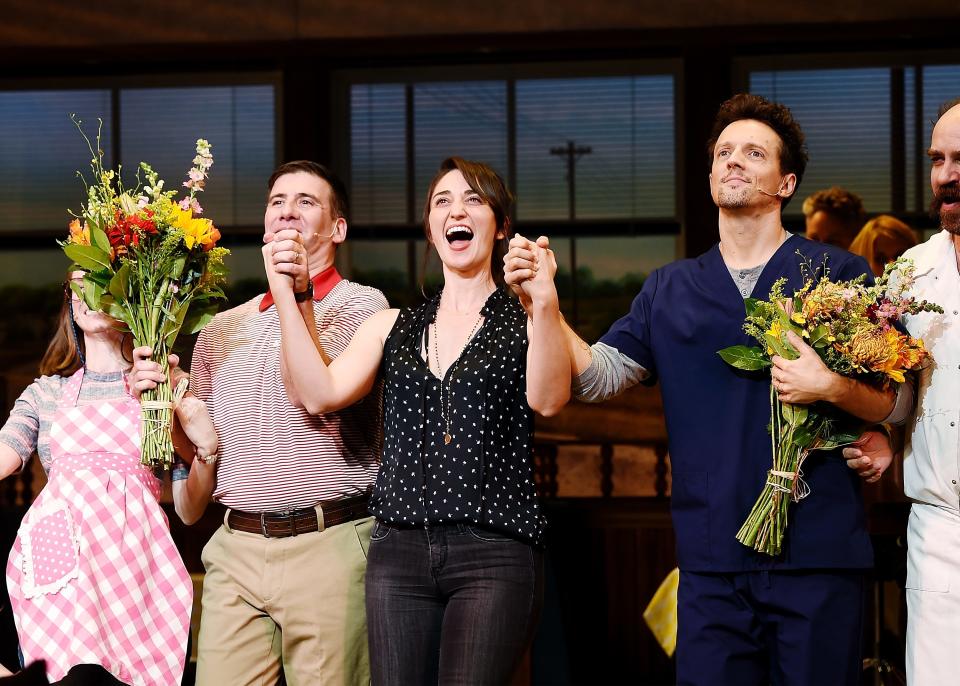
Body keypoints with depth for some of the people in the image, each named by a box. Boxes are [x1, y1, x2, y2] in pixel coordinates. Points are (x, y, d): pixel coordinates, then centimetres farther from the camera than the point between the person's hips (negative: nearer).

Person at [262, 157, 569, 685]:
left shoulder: (525, 324, 8)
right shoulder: (392, 328, 18)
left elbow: (547, 400, -13)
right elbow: (320, 394, 4)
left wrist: (544, 301, -28)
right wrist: (285, 294, -2)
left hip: (494, 556, -3)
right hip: (399, 551, 3)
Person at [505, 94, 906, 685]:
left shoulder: (841, 274, 3)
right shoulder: (669, 291, 14)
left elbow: (897, 401, 2)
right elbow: (598, 375, 6)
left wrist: (833, 388, -18)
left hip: (817, 553, -2)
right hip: (711, 559, 3)